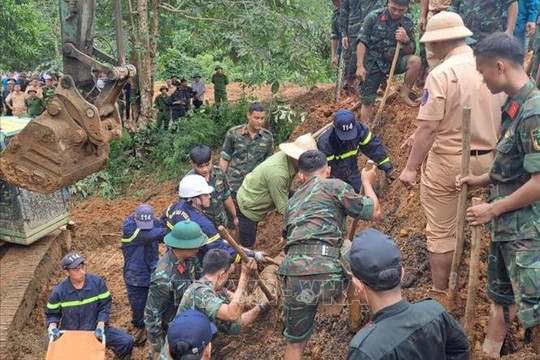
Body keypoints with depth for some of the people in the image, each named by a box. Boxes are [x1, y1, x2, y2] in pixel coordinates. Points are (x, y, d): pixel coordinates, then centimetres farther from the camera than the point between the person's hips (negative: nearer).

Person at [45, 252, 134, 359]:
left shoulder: (97, 282, -10)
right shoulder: (59, 291, -11)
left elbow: (105, 305, -3)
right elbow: (52, 313, 4)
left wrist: (100, 325, -17)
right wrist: (52, 326, -16)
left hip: (95, 329, 0)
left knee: (127, 342, -14)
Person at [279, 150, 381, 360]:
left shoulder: (293, 201, 28)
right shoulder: (333, 185, 9)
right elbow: (375, 213, 10)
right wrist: (367, 182, 28)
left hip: (294, 277, 5)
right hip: (328, 274, -5)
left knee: (295, 342, 23)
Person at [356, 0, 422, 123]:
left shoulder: (407, 23, -4)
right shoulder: (374, 17, -11)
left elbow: (410, 51, 1)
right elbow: (362, 42, -9)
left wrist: (406, 41, -21)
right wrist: (360, 66, -14)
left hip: (393, 61, 2)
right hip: (372, 63, -2)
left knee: (415, 61, -26)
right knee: (367, 102, -1)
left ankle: (405, 92, -7)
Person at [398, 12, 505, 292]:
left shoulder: (441, 74, -16)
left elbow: (428, 127, -19)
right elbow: (499, 118, 12)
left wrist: (410, 167, -14)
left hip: (448, 161, -6)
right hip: (486, 159, 7)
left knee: (441, 232, 6)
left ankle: (440, 294, 17)